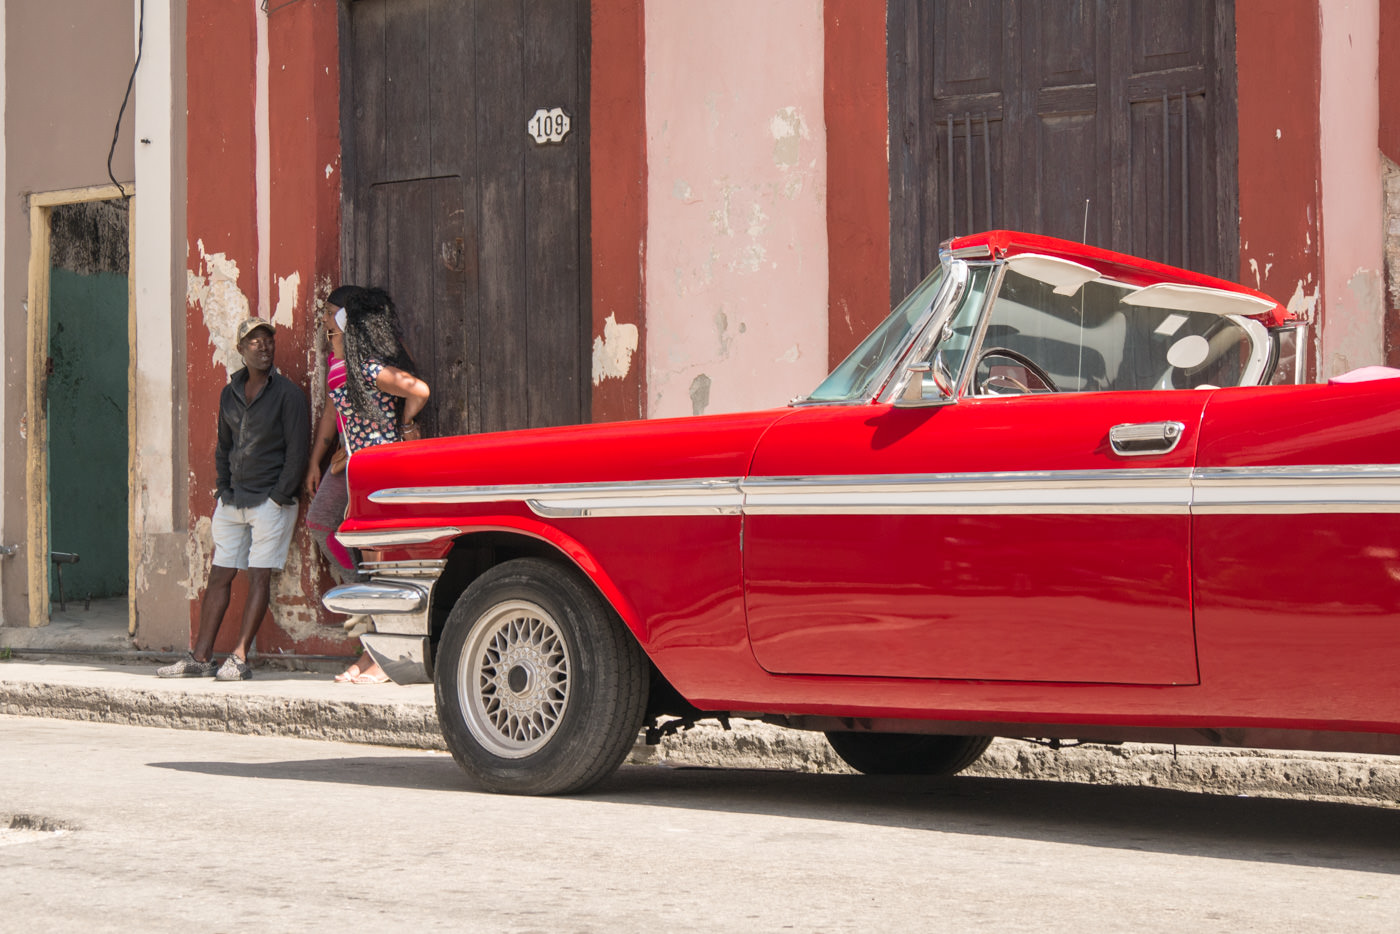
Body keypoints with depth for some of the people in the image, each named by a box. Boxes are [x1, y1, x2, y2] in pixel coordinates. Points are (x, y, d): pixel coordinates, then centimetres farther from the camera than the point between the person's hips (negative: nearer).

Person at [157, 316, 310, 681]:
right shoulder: (230, 394, 12)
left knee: (259, 577, -7)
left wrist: (278, 499, -12)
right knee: (219, 575, 4)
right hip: (232, 500, 6)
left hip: (271, 500, -6)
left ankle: (239, 659, -7)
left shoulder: (287, 394, -6)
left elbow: (296, 452, -8)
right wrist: (224, 490, 9)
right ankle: (200, 658, 6)